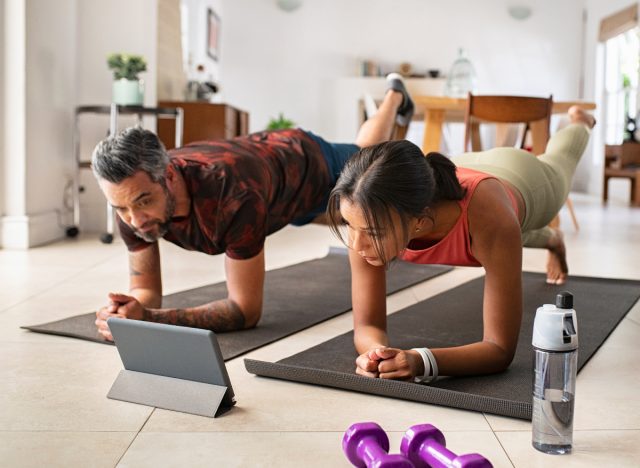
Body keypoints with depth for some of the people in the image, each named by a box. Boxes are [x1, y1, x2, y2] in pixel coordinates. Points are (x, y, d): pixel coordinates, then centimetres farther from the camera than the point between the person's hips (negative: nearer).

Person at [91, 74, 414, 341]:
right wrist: (131, 309, -51)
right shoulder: (134, 193, -36)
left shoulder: (234, 194, -53)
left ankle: (394, 96, 63)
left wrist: (149, 318, -59)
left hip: (308, 162, -5)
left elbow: (246, 311, -46)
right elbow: (146, 290, -26)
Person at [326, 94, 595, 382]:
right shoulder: (370, 218, -45)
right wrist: (376, 352, -61)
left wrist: (421, 361, -67)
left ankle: (579, 122, 76)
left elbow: (501, 349, -48)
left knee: (558, 162, 38)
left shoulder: (488, 220, -55)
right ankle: (551, 240, 76)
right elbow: (367, 325, -37)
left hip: (521, 179, -2)